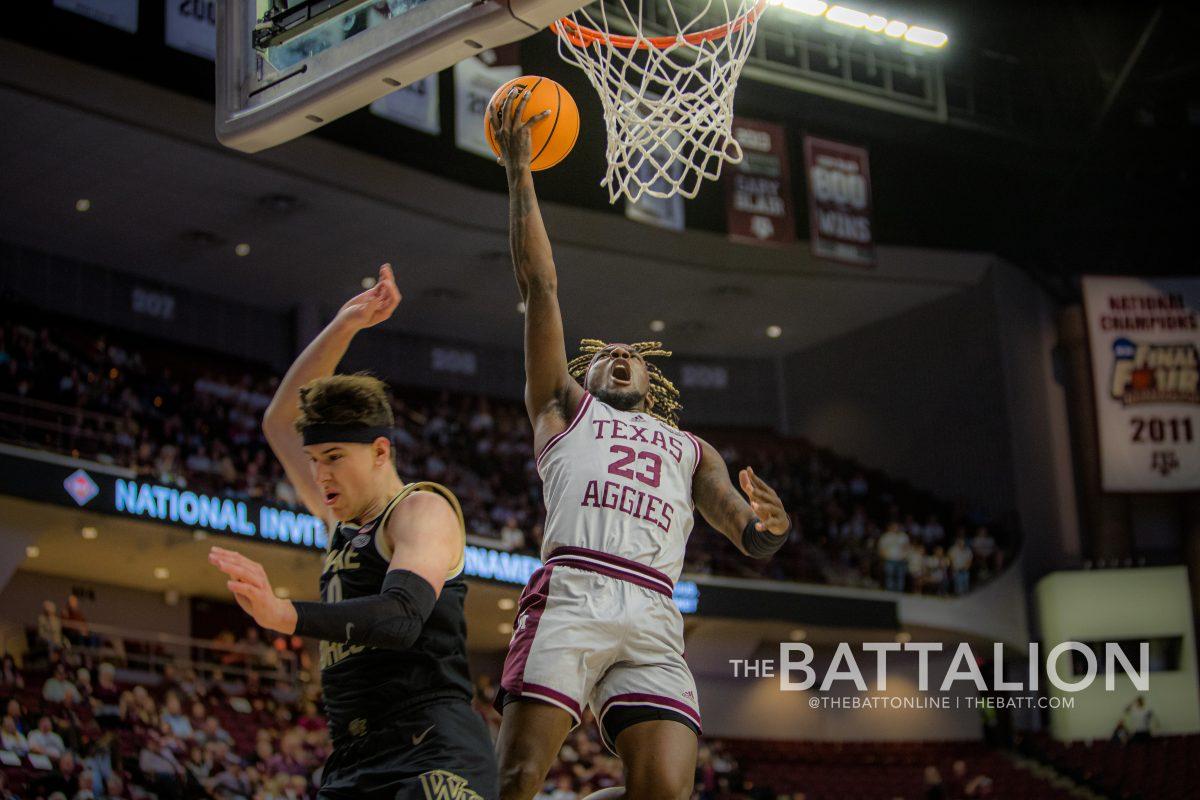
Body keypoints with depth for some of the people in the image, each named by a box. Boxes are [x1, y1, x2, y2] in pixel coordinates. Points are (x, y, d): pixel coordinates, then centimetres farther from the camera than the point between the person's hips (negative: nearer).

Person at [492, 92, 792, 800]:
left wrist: (771, 524, -4)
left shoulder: (692, 450, 34)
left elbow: (751, 539, 20)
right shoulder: (565, 406, 28)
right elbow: (540, 285, 22)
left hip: (654, 617, 2)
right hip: (570, 592, -2)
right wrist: (519, 171, 19)